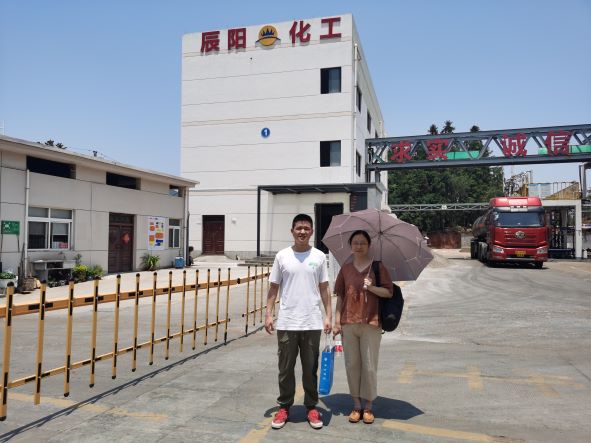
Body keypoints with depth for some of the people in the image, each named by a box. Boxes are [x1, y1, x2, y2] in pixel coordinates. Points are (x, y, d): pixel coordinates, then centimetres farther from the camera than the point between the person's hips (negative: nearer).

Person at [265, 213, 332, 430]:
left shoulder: (319, 256, 3)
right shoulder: (282, 256, 2)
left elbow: (324, 289, 6)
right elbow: (273, 288, 4)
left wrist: (329, 316, 0)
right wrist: (268, 314, -3)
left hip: (312, 323, 0)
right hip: (286, 323, 0)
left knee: (310, 369, 11)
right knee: (286, 368, 9)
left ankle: (311, 407, 25)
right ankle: (284, 407, 24)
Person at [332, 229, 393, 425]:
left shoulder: (378, 267, 1)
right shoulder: (345, 269, 8)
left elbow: (389, 292, -1)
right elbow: (340, 297, 9)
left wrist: (371, 287, -17)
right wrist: (337, 322, 3)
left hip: (371, 323, -2)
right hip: (348, 324, 3)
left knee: (369, 366, 4)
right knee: (352, 365, 9)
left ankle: (368, 407, 20)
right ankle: (356, 406, 22)